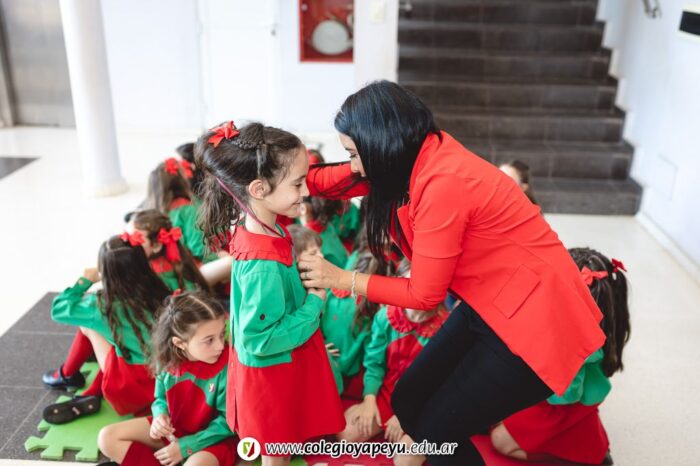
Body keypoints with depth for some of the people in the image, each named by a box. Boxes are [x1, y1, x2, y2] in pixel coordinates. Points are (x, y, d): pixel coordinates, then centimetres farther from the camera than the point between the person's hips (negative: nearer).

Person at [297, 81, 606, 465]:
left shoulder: (443, 182, -28)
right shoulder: (419, 155, -3)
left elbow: (425, 293, -18)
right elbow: (339, 181, 7)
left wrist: (342, 280, -11)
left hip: (535, 316, -8)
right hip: (490, 304, 8)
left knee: (436, 432, -1)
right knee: (408, 402, 10)